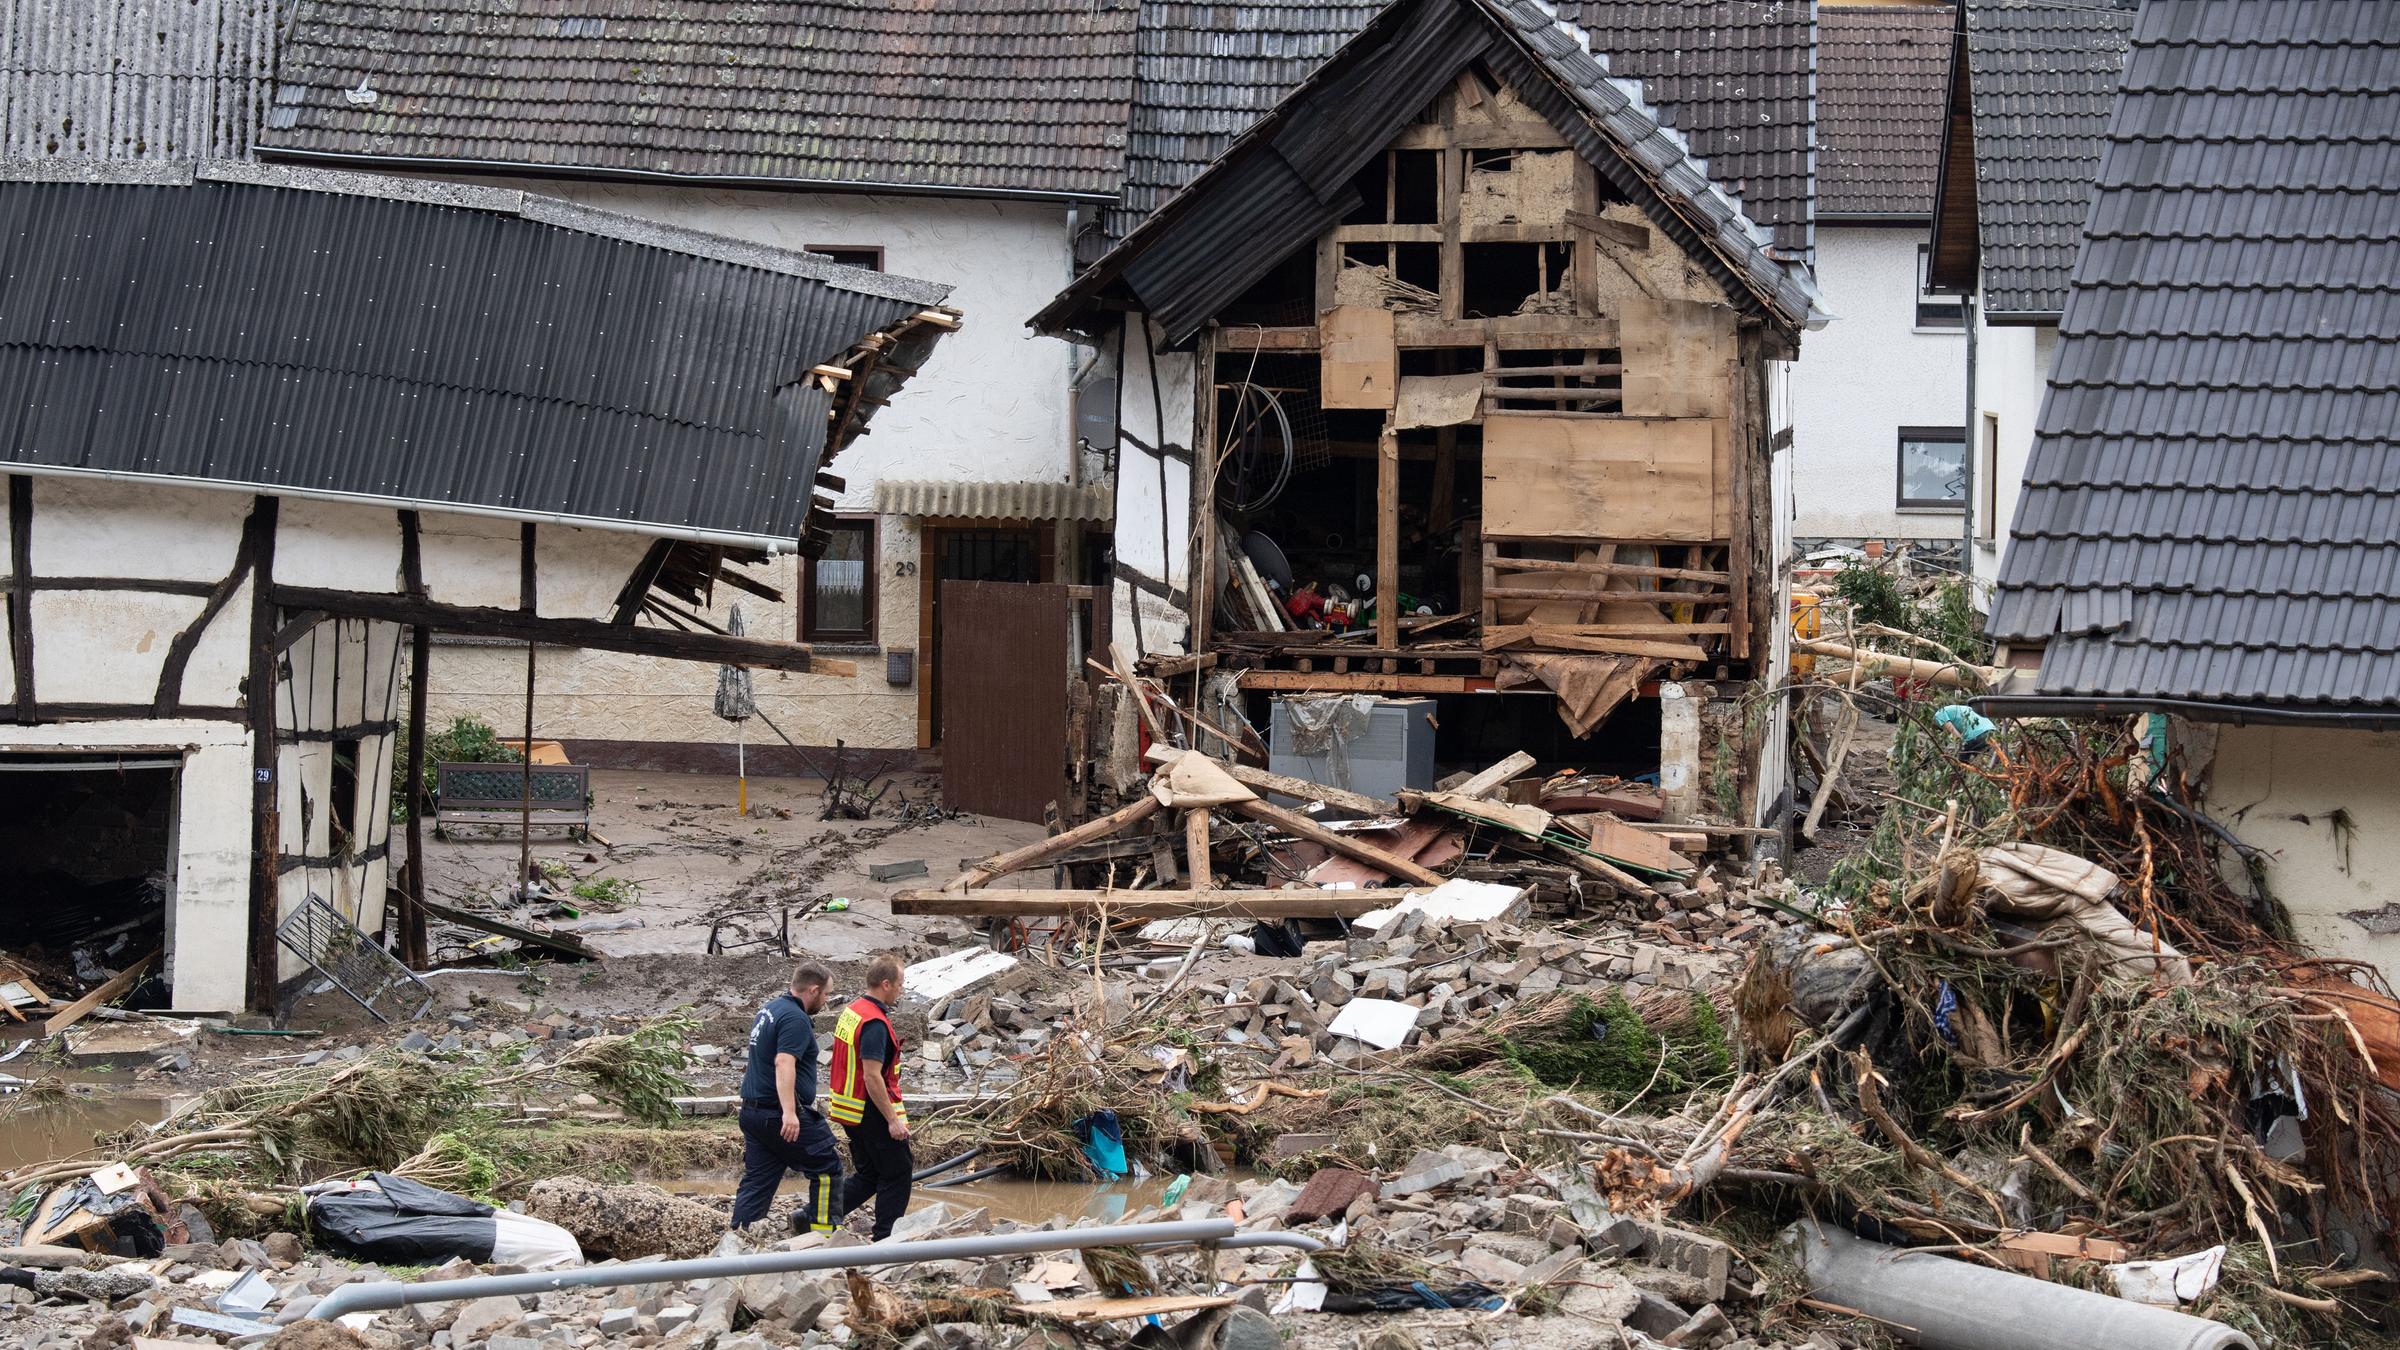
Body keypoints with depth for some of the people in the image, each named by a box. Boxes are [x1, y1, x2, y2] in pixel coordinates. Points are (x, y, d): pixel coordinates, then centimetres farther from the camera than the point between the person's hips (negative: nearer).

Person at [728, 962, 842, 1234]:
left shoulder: (769, 1008, 16)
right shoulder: (795, 1019, -16)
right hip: (778, 1115, -9)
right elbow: (784, 1063, -29)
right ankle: (822, 1227, 7)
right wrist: (789, 1112, -36)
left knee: (757, 1180, 10)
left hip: (752, 1110, 9)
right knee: (828, 1165, 3)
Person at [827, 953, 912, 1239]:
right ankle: (885, 1241, 8)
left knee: (868, 1175, 18)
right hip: (873, 1112, -9)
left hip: (850, 1109, 9)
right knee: (898, 1173, 4)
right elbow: (872, 1077, -26)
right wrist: (893, 1120, -22)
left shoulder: (851, 1011, 8)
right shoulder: (875, 1023, -22)